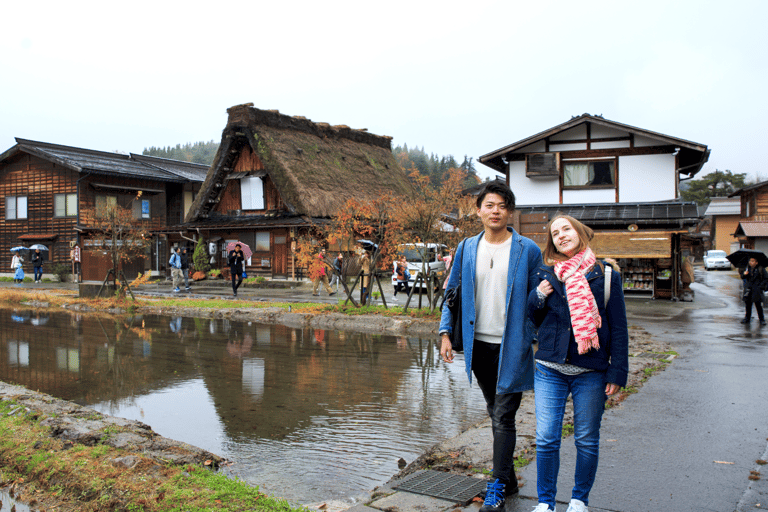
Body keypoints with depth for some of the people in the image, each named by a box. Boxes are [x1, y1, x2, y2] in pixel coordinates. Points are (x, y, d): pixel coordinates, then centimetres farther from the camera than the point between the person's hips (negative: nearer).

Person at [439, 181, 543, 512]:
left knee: (503, 417, -4)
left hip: (512, 347, -4)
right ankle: (509, 478, 30)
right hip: (479, 344, 4)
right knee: (495, 415, 15)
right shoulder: (467, 249, 6)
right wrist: (446, 333, 2)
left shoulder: (527, 250, -4)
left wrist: (538, 340, -4)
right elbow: (453, 292, 10)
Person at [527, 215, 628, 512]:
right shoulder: (546, 275, 7)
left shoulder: (605, 275, 1)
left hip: (591, 372, -1)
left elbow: (618, 327, 1)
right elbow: (534, 320, 15)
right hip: (550, 370, 1)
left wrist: (617, 372, -4)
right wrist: (538, 296, -5)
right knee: (546, 439, 1)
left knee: (587, 440, 9)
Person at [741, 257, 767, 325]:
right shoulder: (747, 268, 8)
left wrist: (761, 286, -9)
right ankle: (747, 318, 20)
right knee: (748, 304, 8)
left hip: (756, 290, -4)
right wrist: (744, 274, -12)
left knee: (758, 305, -3)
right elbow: (742, 277, 11)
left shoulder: (761, 269, -2)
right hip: (748, 289, 4)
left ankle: (761, 319, 9)